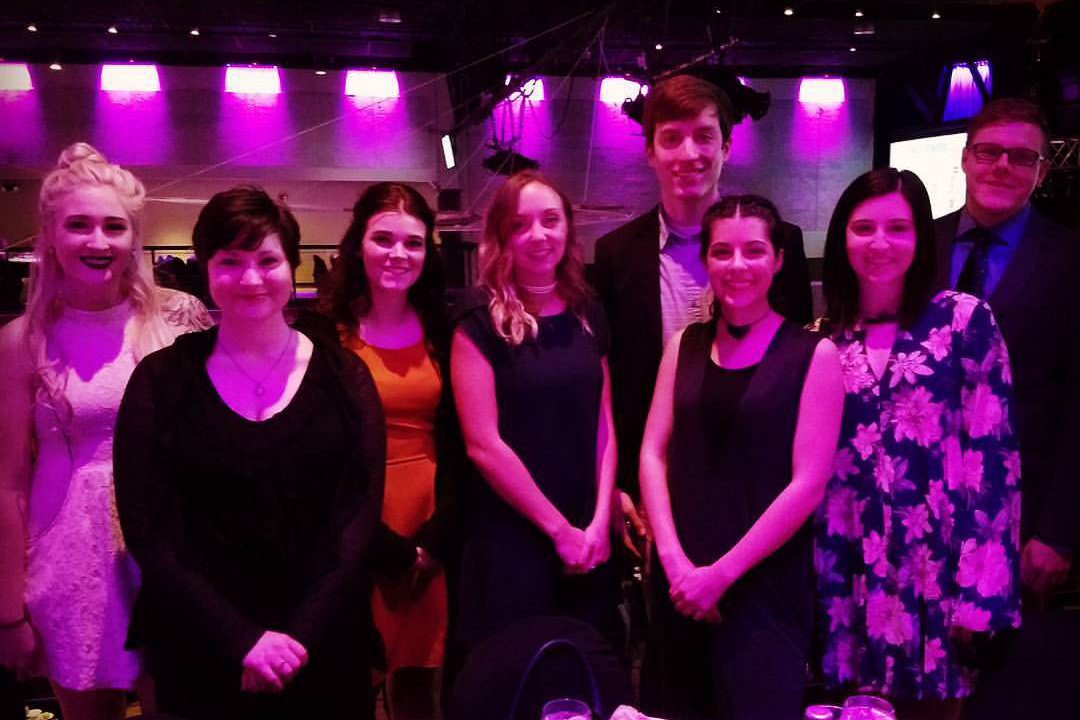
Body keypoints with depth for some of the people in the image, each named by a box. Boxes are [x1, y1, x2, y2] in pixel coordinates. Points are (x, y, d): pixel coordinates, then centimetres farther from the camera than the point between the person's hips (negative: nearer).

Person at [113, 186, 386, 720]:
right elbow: (147, 529, -7)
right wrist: (241, 638, -15)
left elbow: (360, 512, -5)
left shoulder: (342, 375, 0)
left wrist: (300, 635, -14)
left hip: (324, 647, 1)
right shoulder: (161, 380, -2)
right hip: (199, 652, 0)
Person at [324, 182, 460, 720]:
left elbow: (456, 440, 6)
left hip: (431, 520, 3)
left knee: (418, 677, 10)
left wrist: (437, 537, -6)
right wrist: (387, 547, -11)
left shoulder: (442, 332, 6)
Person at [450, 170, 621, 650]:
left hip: (587, 541, 5)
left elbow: (603, 425, 7)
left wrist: (600, 521, -4)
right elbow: (483, 445, -13)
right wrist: (558, 529, -9)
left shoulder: (587, 314, 7)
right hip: (509, 541, -5)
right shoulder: (481, 319, -9)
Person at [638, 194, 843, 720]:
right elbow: (653, 452, 2)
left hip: (765, 587, -4)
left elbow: (808, 484, -10)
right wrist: (674, 559, -10)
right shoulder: (684, 346, 7)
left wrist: (723, 573, -13)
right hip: (680, 585, 4)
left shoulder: (813, 355, -5)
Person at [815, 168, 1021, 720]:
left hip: (936, 576, -2)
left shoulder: (964, 320, -3)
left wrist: (980, 590, -10)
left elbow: (993, 454, -6)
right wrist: (811, 580, 7)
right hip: (849, 580, 3)